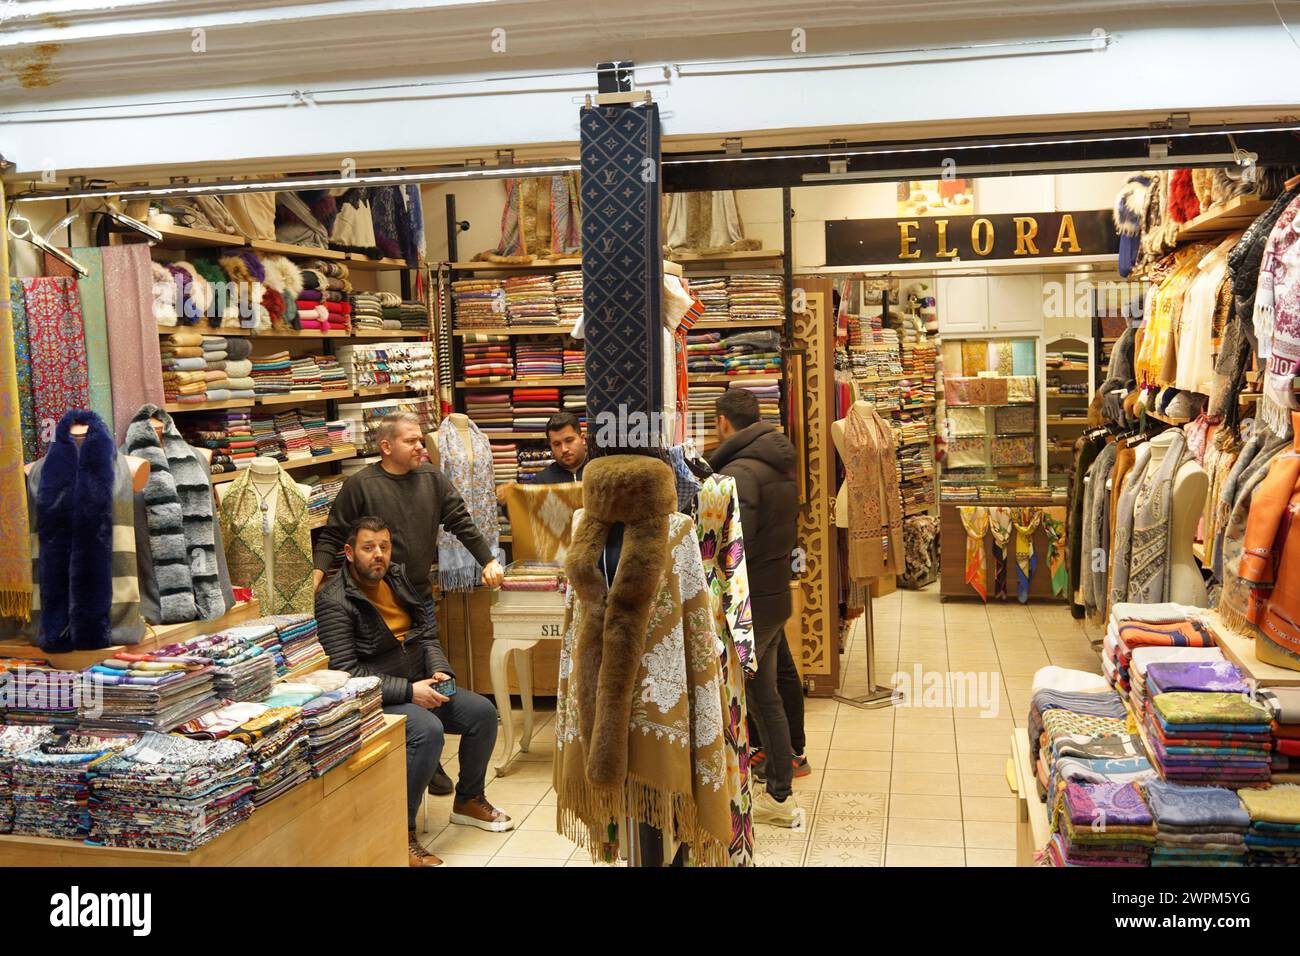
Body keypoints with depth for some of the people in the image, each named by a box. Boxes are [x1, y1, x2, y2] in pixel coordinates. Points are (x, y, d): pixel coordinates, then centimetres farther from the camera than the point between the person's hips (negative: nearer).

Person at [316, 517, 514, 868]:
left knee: (483, 711, -2)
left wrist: (439, 671, -6)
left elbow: (427, 635, 14)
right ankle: (401, 832, -19)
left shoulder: (398, 579, 8)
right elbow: (345, 671, -22)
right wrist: (408, 691, -24)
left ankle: (468, 800, 20)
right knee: (428, 729, -32)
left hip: (418, 686, 8)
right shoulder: (334, 601, -16)